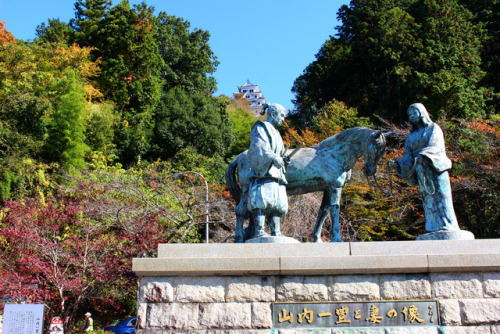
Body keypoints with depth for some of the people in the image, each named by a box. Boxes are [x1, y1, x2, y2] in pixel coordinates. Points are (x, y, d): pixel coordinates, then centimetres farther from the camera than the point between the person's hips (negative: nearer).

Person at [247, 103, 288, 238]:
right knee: (262, 200, -19)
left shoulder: (275, 133, 31)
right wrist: (274, 158, -32)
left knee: (277, 203, 1)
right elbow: (260, 147, -16)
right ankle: (259, 230, -24)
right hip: (264, 172, -9)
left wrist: (283, 159, 13)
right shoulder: (260, 128, 3)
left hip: (277, 174, 9)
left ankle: (276, 232, -2)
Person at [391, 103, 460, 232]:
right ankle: (435, 230, -4)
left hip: (436, 168, -4)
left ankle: (448, 227, -15)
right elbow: (408, 155, 9)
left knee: (440, 196, -12)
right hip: (421, 172, 4)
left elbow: (435, 145, -13)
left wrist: (423, 155, -31)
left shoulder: (433, 128, 5)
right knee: (428, 201, -2)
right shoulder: (411, 136, 18)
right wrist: (398, 163, -12)